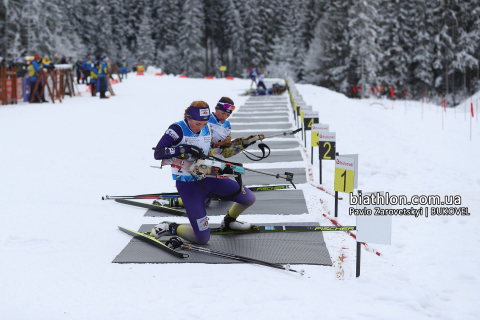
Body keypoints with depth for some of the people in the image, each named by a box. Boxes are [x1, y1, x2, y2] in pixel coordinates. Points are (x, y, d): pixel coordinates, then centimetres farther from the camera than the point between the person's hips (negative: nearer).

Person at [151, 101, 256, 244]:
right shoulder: (177, 129, -16)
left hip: (207, 179, 6)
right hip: (188, 186, -6)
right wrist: (185, 149, -33)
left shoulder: (207, 129, 3)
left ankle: (229, 221, 31)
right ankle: (170, 227, 14)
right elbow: (158, 153, -25)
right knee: (202, 238, -11)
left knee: (249, 198, 2)